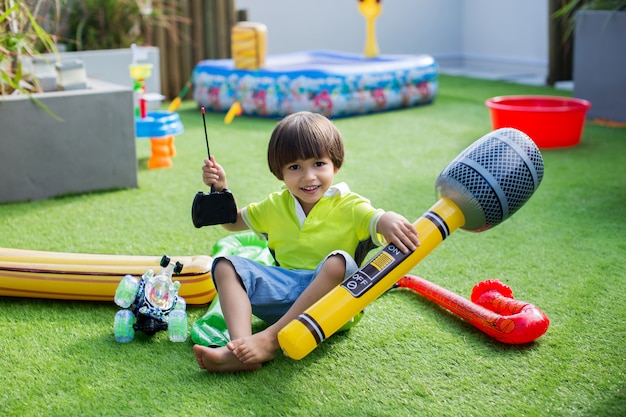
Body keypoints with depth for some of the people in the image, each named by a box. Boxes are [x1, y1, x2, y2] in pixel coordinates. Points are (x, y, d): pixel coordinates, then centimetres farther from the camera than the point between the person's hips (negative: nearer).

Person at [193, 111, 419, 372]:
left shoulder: (348, 206, 1)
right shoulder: (276, 206, 16)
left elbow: (375, 220, -17)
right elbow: (233, 221, 28)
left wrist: (386, 221, -42)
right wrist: (220, 189, 11)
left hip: (328, 293, -4)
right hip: (284, 288, 5)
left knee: (339, 262, -36)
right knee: (226, 266, -12)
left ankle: (271, 337, -37)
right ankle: (240, 345, -36)